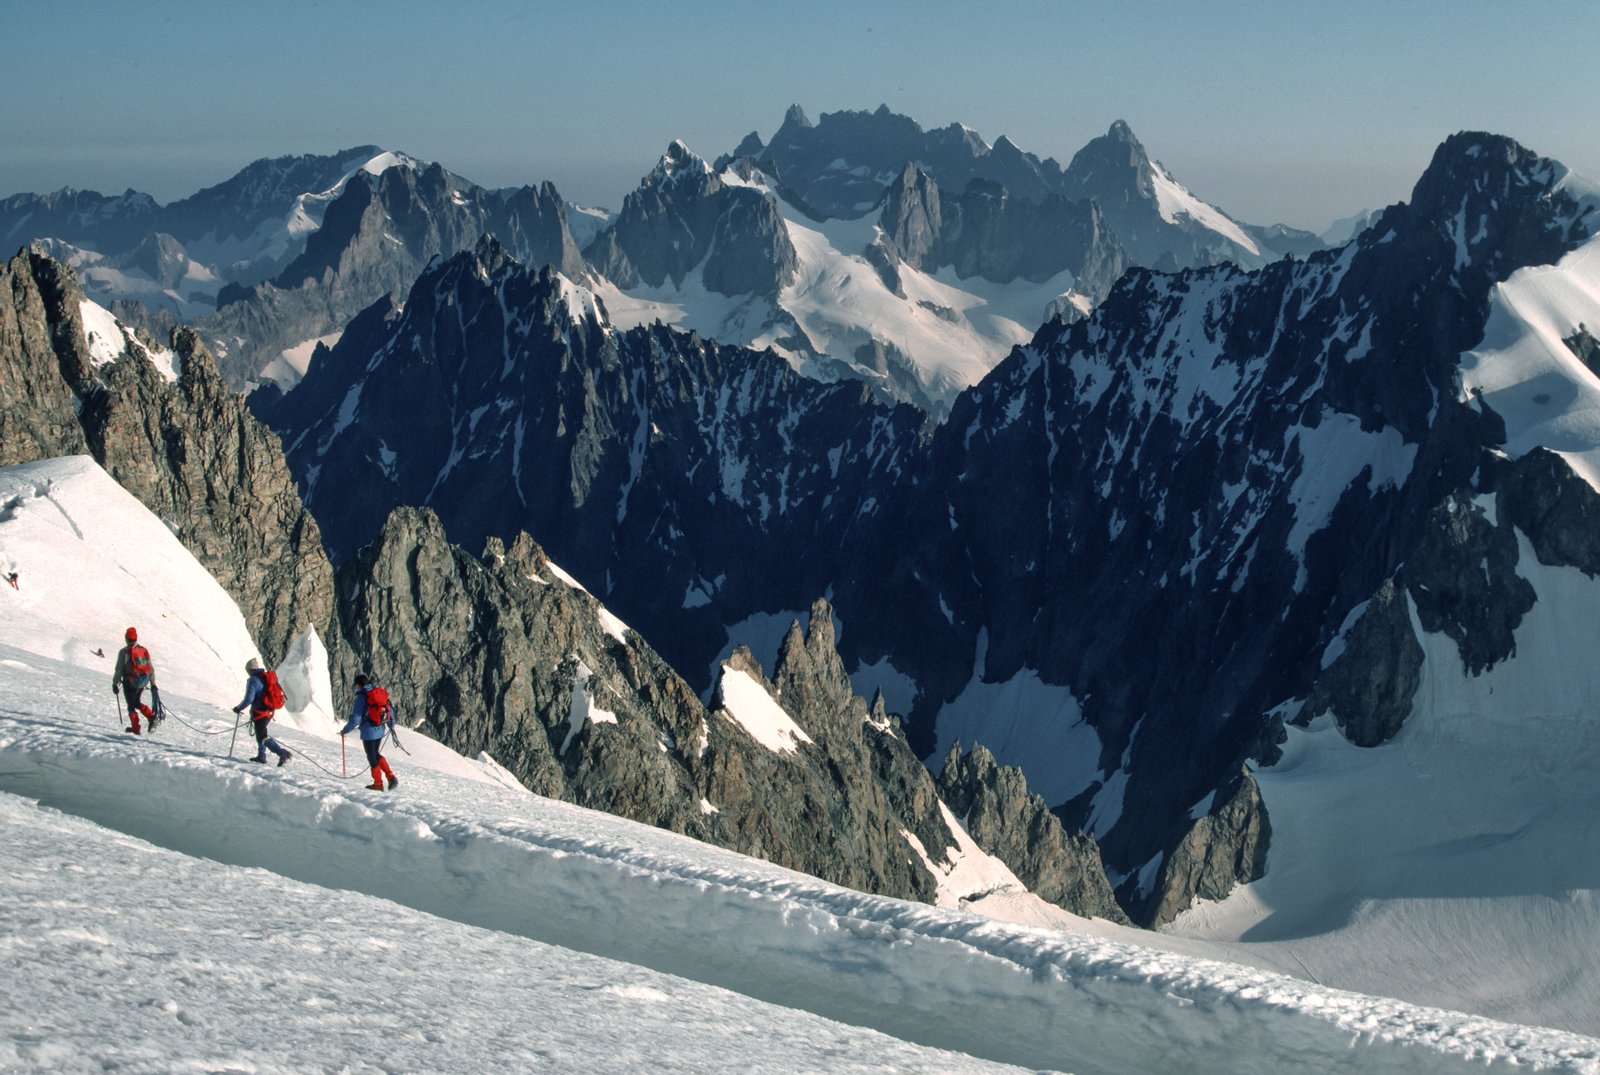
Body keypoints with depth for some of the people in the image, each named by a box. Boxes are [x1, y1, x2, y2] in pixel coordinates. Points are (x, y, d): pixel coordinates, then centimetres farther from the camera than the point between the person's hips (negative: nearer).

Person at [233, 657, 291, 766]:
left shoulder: (253, 680, -14)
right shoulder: (267, 677, 10)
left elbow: (249, 699, -20)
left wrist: (239, 708, -4)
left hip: (259, 712, -9)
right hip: (269, 711, 9)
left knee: (263, 737, -5)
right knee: (262, 734, 25)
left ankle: (283, 754, -18)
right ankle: (261, 757, 34)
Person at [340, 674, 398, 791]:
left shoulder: (361, 697, -13)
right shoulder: (380, 692, 6)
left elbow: (355, 718, -16)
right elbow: (390, 710, 13)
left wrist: (345, 730, -3)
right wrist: (391, 725, 29)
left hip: (368, 731, -7)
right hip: (381, 730, 7)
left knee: (372, 757, 8)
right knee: (376, 754, 22)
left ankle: (378, 783, 17)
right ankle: (391, 776, 11)